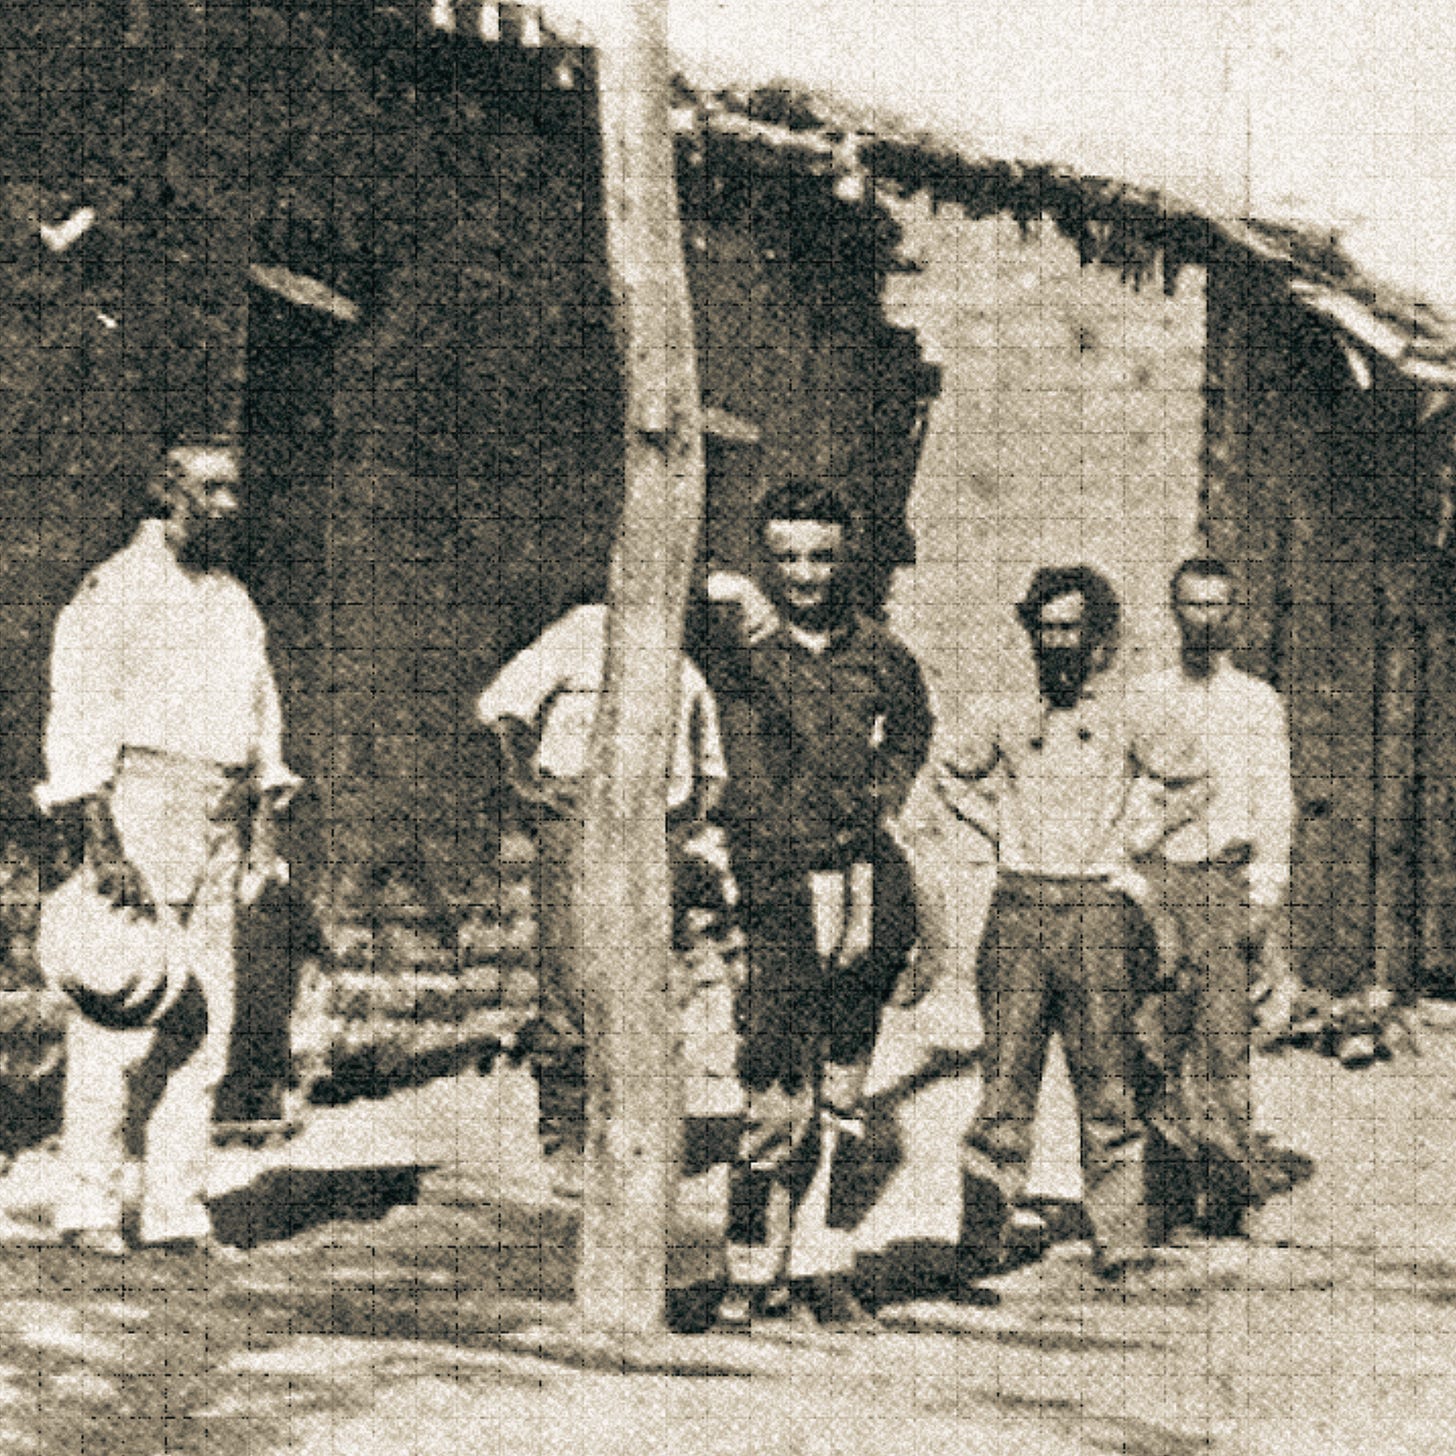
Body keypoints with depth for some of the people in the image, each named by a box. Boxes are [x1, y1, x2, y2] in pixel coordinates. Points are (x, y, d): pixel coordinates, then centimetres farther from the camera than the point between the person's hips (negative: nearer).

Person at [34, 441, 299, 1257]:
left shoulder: (236, 602, 17)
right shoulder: (116, 592, -5)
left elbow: (263, 721, 21)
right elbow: (77, 721, -10)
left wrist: (265, 833, 13)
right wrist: (100, 843, -17)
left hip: (219, 823, 7)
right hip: (140, 812, -7)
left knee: (206, 1020, 5)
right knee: (118, 1017, -8)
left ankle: (178, 1211, 10)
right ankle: (89, 1207, 1)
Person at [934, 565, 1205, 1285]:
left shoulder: (1126, 715, 4)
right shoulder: (1007, 716, 9)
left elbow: (1189, 781, 12)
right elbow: (953, 773, 25)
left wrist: (1133, 839, 6)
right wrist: (996, 824, 13)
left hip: (1096, 910, -1)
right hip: (1018, 908, 1)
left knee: (1106, 1082, 0)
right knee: (1006, 1072, 0)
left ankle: (1119, 1241, 6)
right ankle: (985, 1234, 6)